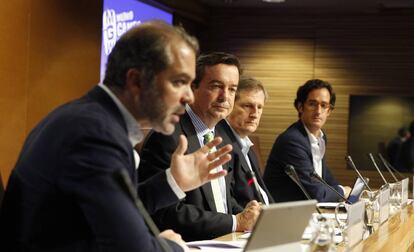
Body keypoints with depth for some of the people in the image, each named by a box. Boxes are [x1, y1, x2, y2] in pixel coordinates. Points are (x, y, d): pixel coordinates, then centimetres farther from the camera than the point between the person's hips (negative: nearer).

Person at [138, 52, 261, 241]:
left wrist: (246, 217, -2)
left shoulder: (220, 135, 13)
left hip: (223, 243, 8)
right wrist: (235, 222, -14)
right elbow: (168, 213, -19)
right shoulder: (167, 137, -13)